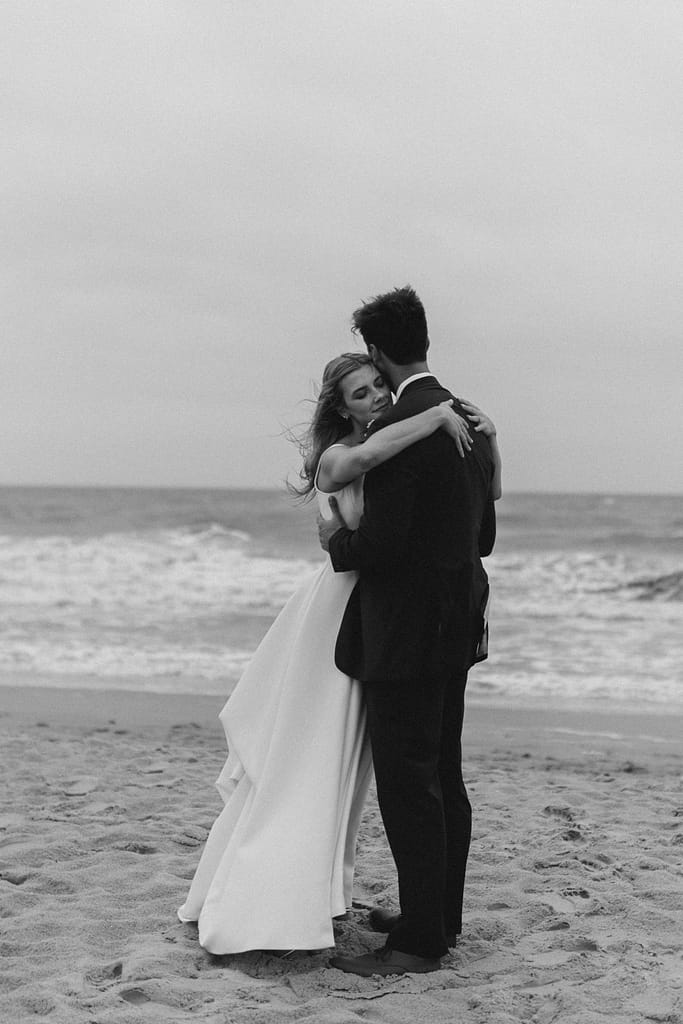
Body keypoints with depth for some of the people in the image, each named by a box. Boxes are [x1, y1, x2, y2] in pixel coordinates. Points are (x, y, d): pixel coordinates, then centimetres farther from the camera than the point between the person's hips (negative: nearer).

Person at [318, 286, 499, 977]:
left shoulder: (395, 426, -19)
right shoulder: (472, 422, 9)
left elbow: (382, 542, -22)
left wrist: (337, 540, -3)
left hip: (406, 632, -9)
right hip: (455, 628, 10)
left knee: (407, 787, -3)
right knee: (443, 778, 17)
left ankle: (422, 940, 4)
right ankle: (440, 915, 30)